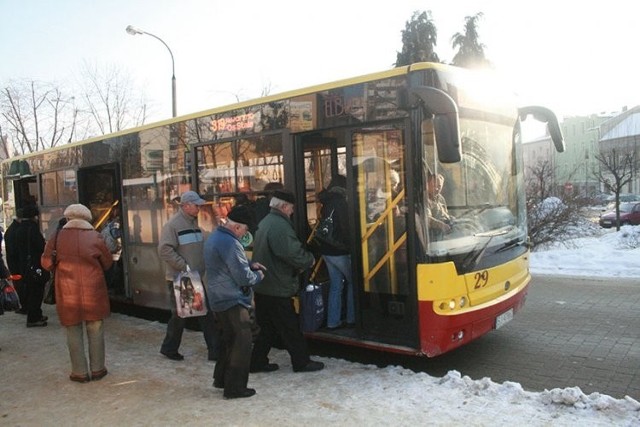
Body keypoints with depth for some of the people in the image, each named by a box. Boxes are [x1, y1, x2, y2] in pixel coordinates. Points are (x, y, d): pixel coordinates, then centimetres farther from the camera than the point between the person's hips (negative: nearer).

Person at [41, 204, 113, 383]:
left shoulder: (58, 236, -2)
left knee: (74, 333, 9)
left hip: (68, 292, 0)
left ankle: (80, 372, 14)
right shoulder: (95, 236, -3)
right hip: (93, 291, 0)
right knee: (95, 331, 10)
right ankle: (97, 369, 17)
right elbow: (107, 263, 3)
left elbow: (47, 263, 5)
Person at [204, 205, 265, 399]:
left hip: (218, 299, 10)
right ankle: (235, 387, 6)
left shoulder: (215, 237, 9)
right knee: (242, 342, 0)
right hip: (233, 300, -10)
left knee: (229, 339, 21)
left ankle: (221, 378, 30)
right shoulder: (230, 243, -24)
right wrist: (258, 275, -2)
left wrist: (249, 264, 9)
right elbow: (244, 277, -22)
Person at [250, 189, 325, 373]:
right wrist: (310, 260, -6)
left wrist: (300, 263, 8)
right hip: (277, 288, -10)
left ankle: (258, 362, 23)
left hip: (263, 286, 10)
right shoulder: (280, 225, -21)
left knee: (268, 327, 18)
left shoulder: (265, 222, 12)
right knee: (290, 327, 4)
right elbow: (293, 253, -27)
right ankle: (301, 362, 16)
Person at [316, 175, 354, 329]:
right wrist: (350, 247, -12)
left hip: (327, 250, 7)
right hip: (340, 251, -7)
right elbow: (346, 228, -18)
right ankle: (352, 318, 10)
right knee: (353, 283, 7)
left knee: (335, 286, 12)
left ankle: (333, 321, 14)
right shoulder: (341, 203, -13)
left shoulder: (326, 203, 9)